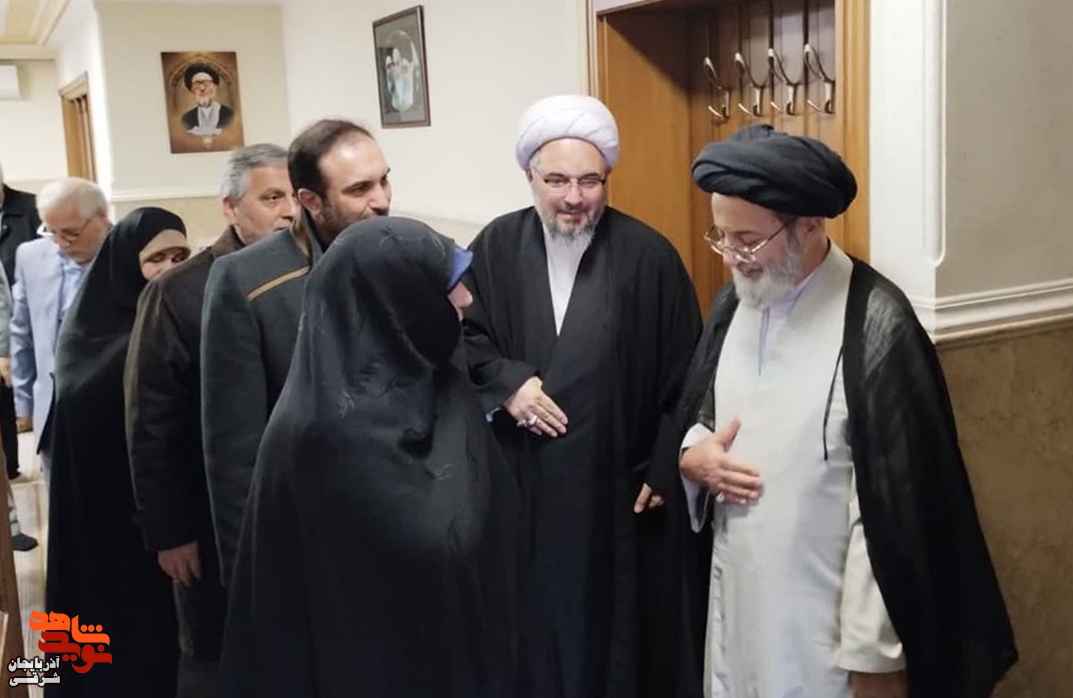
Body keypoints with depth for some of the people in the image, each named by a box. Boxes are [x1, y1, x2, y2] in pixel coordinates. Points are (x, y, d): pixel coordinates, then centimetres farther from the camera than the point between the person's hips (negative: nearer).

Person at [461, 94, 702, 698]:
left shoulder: (650, 256, -6)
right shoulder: (496, 246, 0)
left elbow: (685, 376, -3)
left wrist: (666, 471, -5)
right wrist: (506, 381, -13)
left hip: (616, 488, -2)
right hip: (520, 485, 2)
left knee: (616, 625, 12)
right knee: (531, 619, 15)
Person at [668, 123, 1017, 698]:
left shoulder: (875, 324, -17)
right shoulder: (734, 302, 4)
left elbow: (894, 503, -18)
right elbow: (692, 414, 17)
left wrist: (873, 652, -16)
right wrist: (690, 454, -6)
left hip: (826, 619, -6)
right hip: (733, 600, 6)